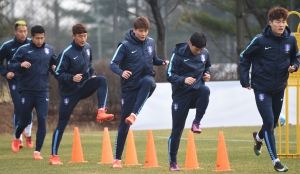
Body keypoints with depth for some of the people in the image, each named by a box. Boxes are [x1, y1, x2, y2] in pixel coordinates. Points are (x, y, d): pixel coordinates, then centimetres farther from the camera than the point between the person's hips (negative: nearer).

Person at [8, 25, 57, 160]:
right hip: (27, 91, -2)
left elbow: (54, 65, 20)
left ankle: (37, 151, -2)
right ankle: (16, 138, 42)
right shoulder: (23, 50, -4)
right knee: (25, 120, 10)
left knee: (42, 120, -9)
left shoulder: (49, 50, 6)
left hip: (43, 92, 2)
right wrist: (20, 65, -25)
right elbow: (11, 66, -5)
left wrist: (54, 69, -3)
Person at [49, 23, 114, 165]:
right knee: (62, 123, -3)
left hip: (84, 87, 5)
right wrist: (72, 78, -31)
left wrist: (92, 74, 4)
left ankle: (101, 113, -30)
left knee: (102, 80, -24)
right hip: (70, 92, -5)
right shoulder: (67, 53, -17)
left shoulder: (87, 48, 2)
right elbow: (58, 74, -15)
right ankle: (54, 156, 4)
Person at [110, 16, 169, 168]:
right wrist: (121, 72, -34)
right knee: (124, 123, -3)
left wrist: (163, 62, -4)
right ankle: (117, 159, 6)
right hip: (130, 87, -2)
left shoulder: (151, 43, 3)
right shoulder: (125, 46, -10)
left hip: (147, 82, 2)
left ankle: (134, 114, -35)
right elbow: (113, 64, -12)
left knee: (147, 81, -38)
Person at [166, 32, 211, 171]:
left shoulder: (205, 53, 0)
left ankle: (196, 122, -19)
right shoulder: (178, 54, -12)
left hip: (197, 91, 2)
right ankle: (173, 162, 11)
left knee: (205, 90, -35)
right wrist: (183, 80, -30)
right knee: (177, 129, -1)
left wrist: (207, 74, -2)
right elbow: (170, 76, -12)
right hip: (181, 95, -2)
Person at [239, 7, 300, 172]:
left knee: (273, 122, 17)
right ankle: (275, 160, -4)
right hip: (262, 88, -4)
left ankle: (259, 137, 51)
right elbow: (244, 58, -4)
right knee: (269, 121, -11)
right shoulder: (260, 40, -15)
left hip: (279, 88, 4)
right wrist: (245, 80, -8)